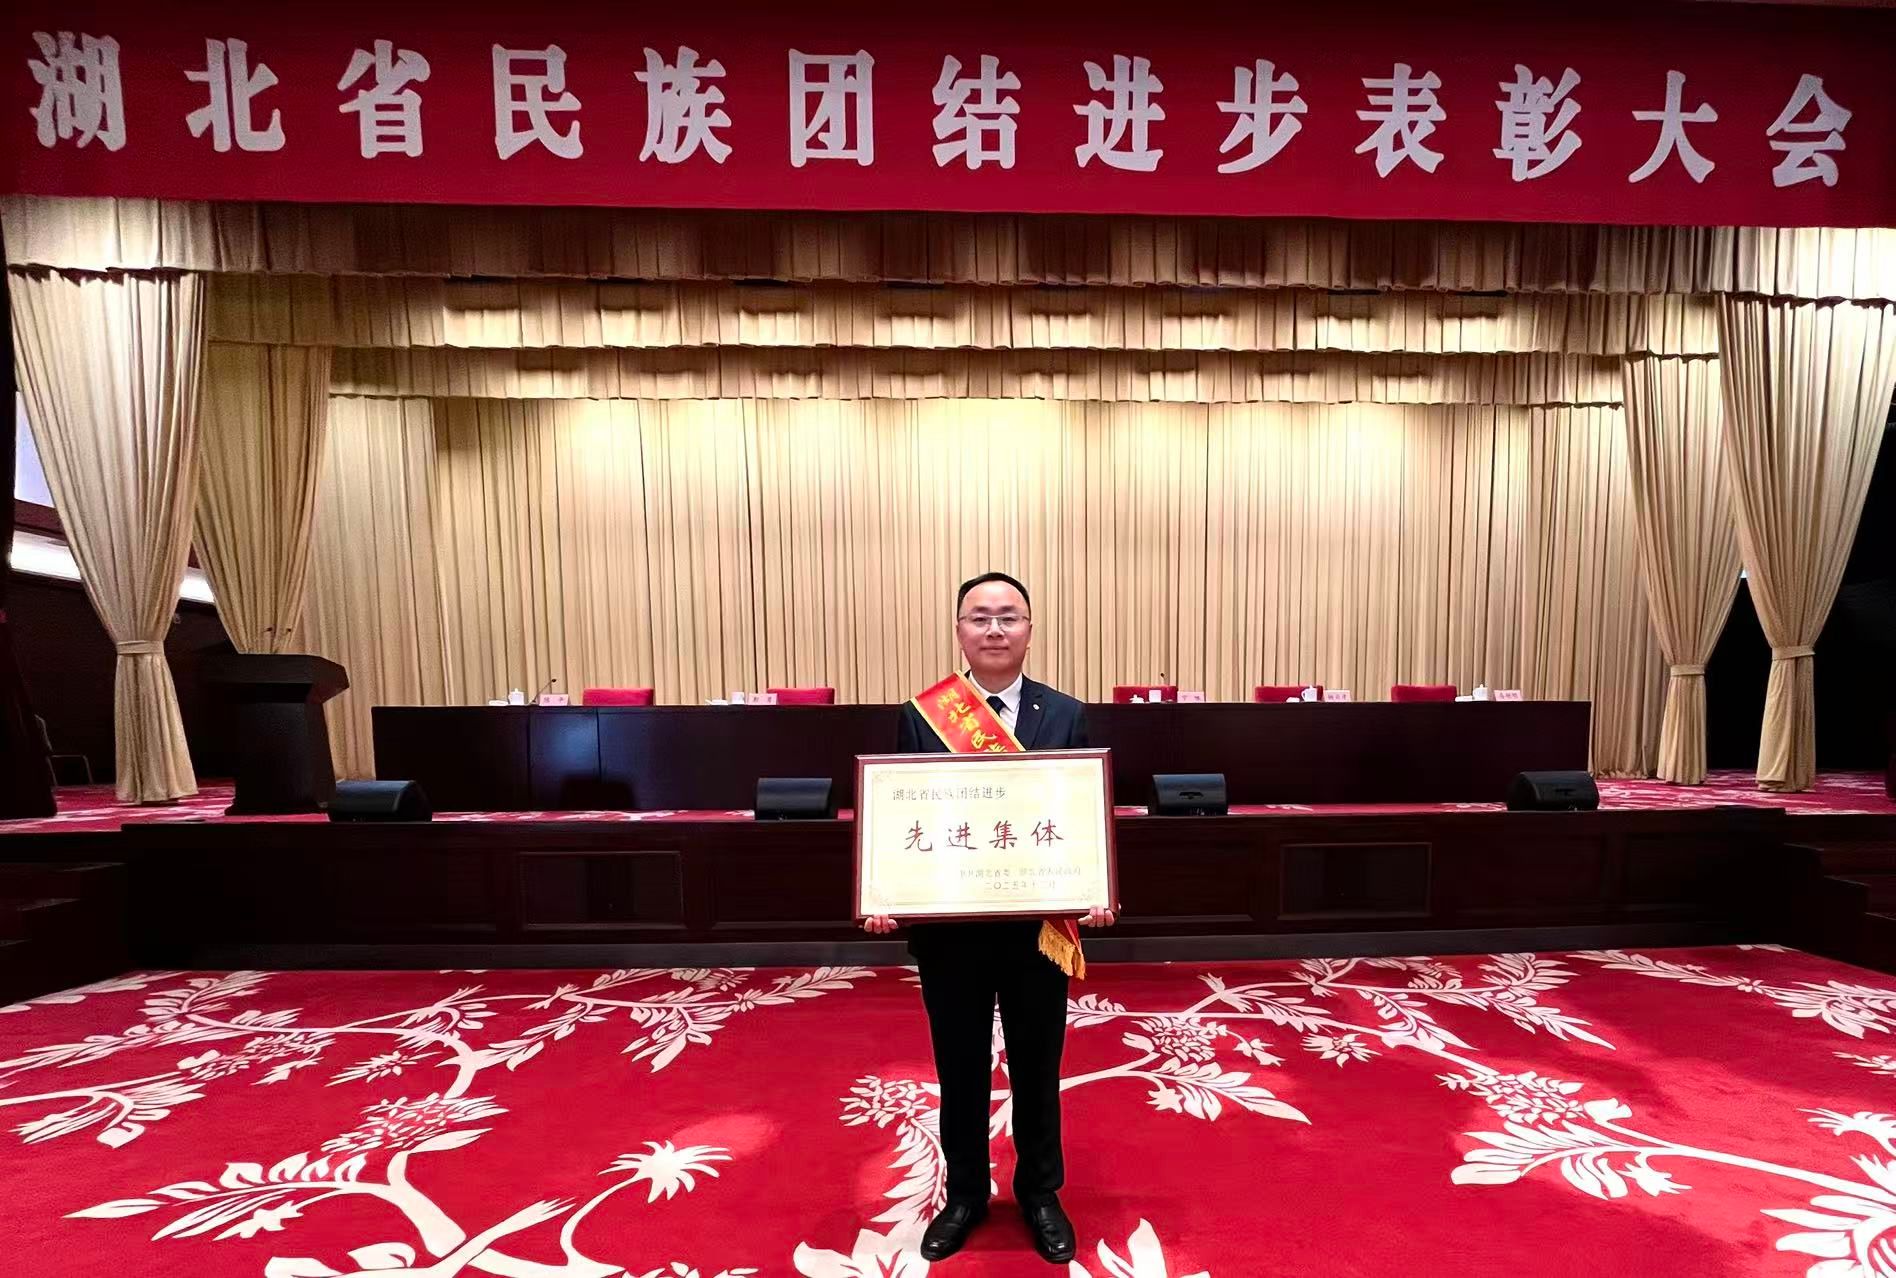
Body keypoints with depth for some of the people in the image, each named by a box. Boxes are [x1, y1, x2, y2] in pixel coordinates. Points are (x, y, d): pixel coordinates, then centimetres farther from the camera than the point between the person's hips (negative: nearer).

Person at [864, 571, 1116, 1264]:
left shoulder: (1066, 716, -4)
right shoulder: (919, 716, -4)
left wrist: (1098, 894, -19)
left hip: (1040, 928, 0)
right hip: (948, 930, 0)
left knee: (1037, 1068, 19)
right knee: (960, 1070, 18)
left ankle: (1040, 1192, 44)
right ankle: (965, 1194, 42)